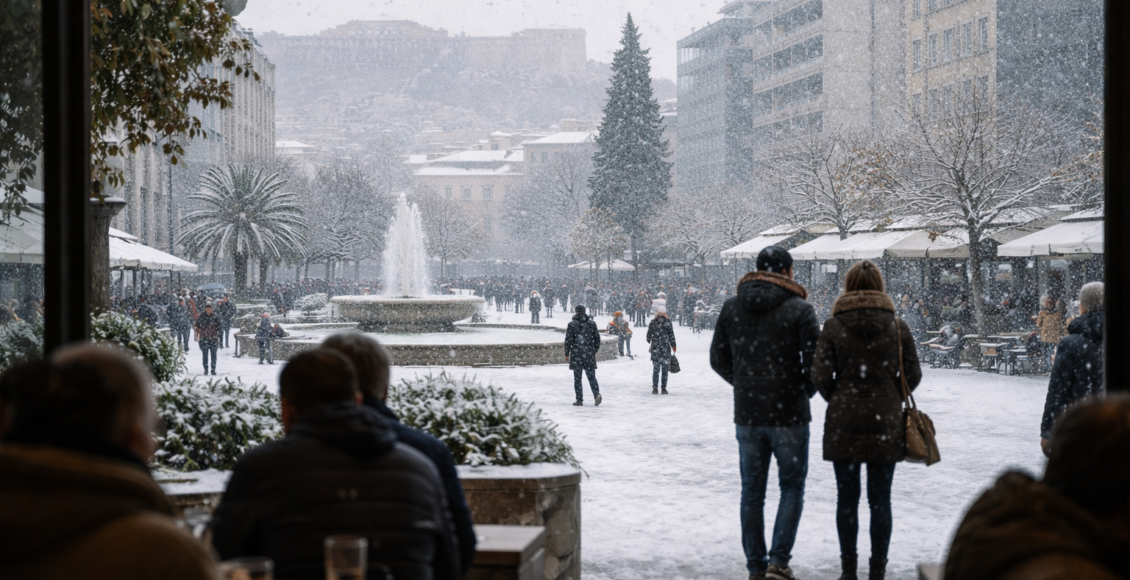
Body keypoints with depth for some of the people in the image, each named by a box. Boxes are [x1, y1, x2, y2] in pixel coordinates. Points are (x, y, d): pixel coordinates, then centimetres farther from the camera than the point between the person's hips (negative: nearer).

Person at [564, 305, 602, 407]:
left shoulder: (572, 324, -6)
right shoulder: (592, 323, 6)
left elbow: (568, 340, -7)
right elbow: (597, 339, 10)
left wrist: (567, 354, 2)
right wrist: (595, 351, 21)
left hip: (576, 356, -3)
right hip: (589, 354, 3)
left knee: (577, 378, 5)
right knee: (591, 376, 6)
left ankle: (579, 400, 3)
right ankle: (597, 394, -15)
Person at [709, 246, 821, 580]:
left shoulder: (731, 308, 3)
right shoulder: (799, 309, -10)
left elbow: (718, 360, 7)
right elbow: (815, 362, -12)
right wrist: (804, 391, 7)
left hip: (746, 414, 4)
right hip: (789, 414, -4)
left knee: (752, 491, 12)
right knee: (792, 487, 9)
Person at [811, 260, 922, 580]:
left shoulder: (833, 326, -5)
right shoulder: (897, 325, -1)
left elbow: (820, 376, -8)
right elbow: (913, 374, 2)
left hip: (843, 423, -1)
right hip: (885, 423, 1)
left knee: (847, 498, 9)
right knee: (880, 500, 7)